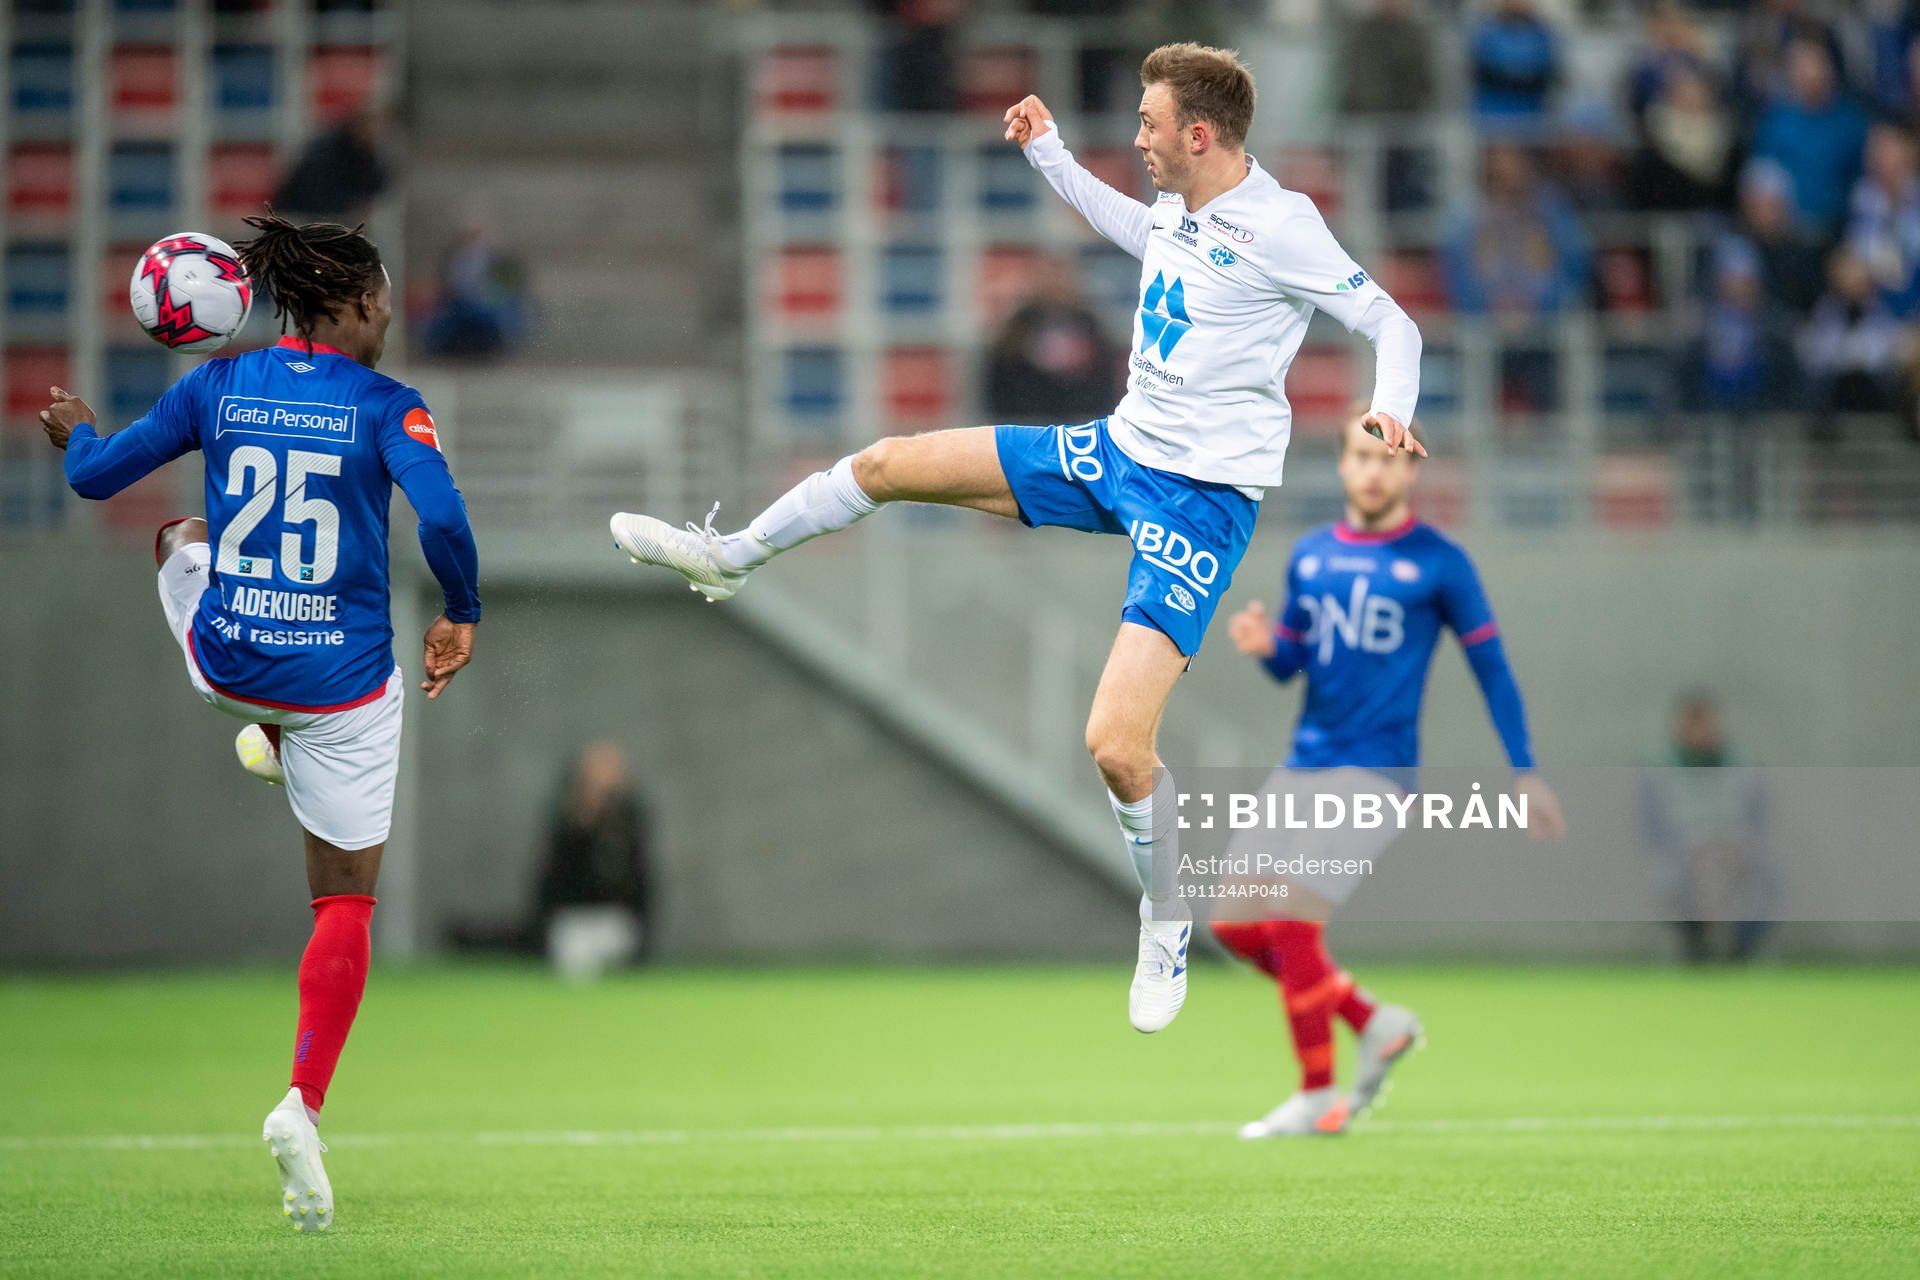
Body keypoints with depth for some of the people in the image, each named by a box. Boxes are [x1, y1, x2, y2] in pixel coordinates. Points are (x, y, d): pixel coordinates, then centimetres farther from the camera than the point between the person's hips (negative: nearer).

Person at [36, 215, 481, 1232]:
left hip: (226, 663, 3)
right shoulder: (385, 406, -12)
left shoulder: (217, 387, -2)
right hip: (343, 685, -3)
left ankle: (266, 742, 48)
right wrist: (460, 616, -8)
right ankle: (304, 1102, -9)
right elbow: (442, 518, -26)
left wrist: (76, 434, 27)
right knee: (346, 900, 9)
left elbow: (94, 475, 4)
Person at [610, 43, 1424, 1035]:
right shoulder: (1179, 209, 5)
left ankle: (1165, 920, 7)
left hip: (1201, 497, -8)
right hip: (1118, 450, 8)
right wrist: (1048, 153, 29)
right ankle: (728, 559, 33)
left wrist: (1389, 414, -33)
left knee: (1115, 746, -20)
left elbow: (1392, 326, -15)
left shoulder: (1280, 228, -19)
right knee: (890, 463, 9)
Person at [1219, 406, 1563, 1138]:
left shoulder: (1437, 563, -3)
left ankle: (1318, 1096, -2)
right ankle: (1374, 1024, 18)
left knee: (1292, 922, -16)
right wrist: (1264, 646, -4)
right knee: (1236, 927, 1)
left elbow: (1492, 670, 1)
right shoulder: (1311, 555, 12)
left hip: (1376, 773, -6)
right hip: (1305, 766, 7)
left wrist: (1525, 774, -3)